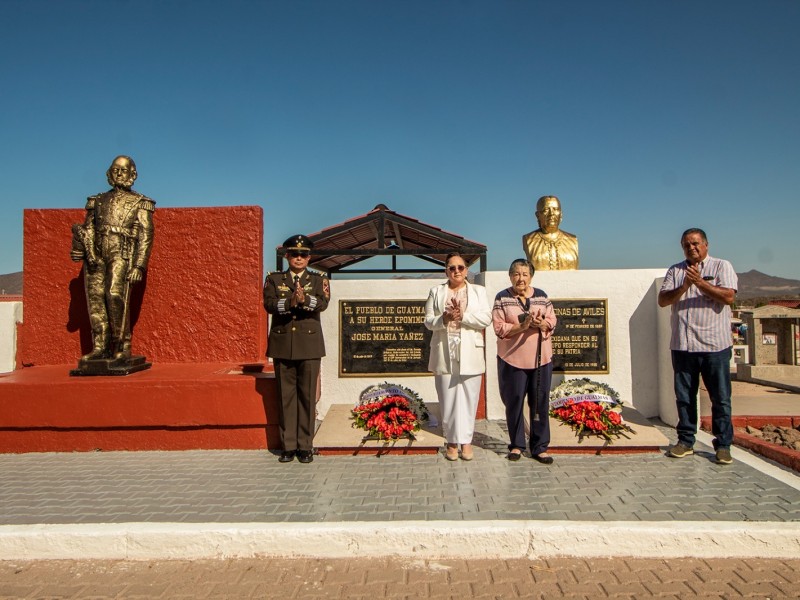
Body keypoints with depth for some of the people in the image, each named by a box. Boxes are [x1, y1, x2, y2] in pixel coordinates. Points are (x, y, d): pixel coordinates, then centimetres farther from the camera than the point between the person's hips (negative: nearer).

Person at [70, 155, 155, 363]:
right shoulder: (98, 201, 22)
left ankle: (122, 346, -12)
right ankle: (100, 347, 3)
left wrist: (139, 265, -10)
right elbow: (88, 229, 21)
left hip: (121, 254, -4)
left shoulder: (139, 203, 9)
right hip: (96, 254, 5)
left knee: (116, 295, -18)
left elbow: (145, 236, 1)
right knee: (95, 296, -3)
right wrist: (79, 247, -1)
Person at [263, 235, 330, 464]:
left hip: (309, 345, -1)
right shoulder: (274, 279, 11)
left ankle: (305, 446, 12)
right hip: (282, 344, 1)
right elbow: (269, 304, -6)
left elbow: (323, 303, -10)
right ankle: (288, 446, 15)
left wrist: (305, 300, -30)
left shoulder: (319, 280, 8)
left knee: (307, 395, 2)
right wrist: (290, 302, -23)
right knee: (285, 395, 5)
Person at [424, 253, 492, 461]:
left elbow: (486, 318, -2)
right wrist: (444, 319, -17)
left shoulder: (478, 291, 10)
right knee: (448, 399, 4)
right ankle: (452, 441, 15)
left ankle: (466, 440, 13)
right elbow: (428, 321, 3)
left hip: (470, 354, 0)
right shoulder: (436, 292, 11)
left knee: (468, 399, 2)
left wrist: (463, 315, -15)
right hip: (445, 354, 1)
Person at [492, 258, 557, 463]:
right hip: (512, 358, -2)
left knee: (540, 403, 6)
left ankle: (540, 447, 17)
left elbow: (552, 321, 6)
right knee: (514, 402, 6)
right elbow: (499, 328, -8)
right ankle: (516, 444, 22)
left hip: (541, 358, 2)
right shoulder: (502, 298, -1)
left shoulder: (541, 296, 8)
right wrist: (522, 326, -20)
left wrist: (542, 324, -15)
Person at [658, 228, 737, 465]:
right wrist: (683, 287, -12)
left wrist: (699, 282, -17)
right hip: (682, 345, 3)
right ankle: (685, 441, 20)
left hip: (714, 345, -3)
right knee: (684, 396, 9)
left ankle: (723, 444, 14)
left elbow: (728, 296, -11)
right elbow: (662, 300, 2)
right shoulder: (675, 271, 12)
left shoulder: (721, 266, 4)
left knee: (720, 397, 2)